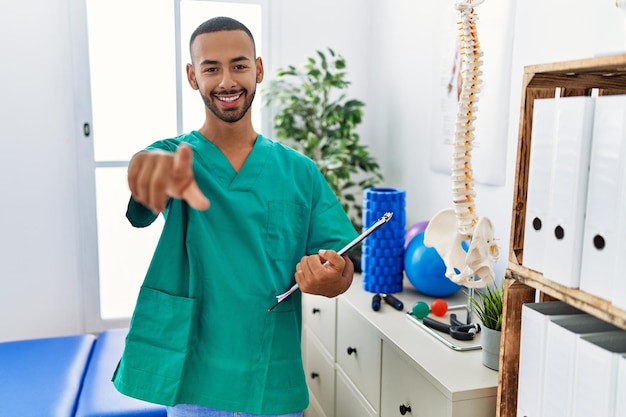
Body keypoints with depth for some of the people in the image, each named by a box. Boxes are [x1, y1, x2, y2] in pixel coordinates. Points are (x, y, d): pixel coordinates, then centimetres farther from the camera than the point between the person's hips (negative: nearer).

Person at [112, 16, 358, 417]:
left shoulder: (300, 171, -2)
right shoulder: (175, 157, -5)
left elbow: (344, 269, -3)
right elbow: (150, 171, -28)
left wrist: (332, 279, -25)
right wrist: (153, 166, -51)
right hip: (192, 380, -1)